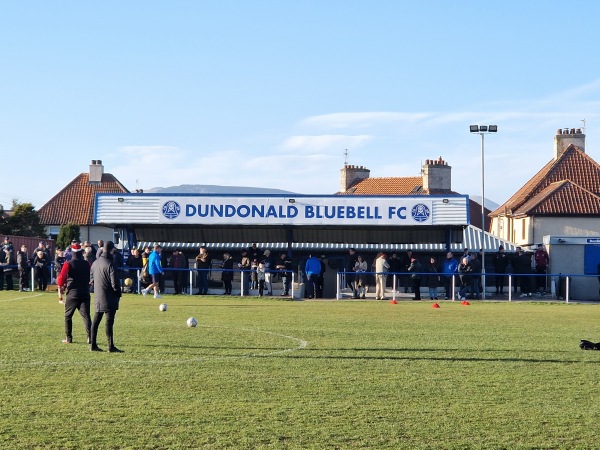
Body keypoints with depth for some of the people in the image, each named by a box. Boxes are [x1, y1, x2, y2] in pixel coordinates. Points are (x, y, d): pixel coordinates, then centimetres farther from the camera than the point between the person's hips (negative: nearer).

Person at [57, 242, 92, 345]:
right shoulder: (87, 264, 4)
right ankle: (89, 336, -17)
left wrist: (60, 293, -5)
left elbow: (61, 278, -12)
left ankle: (68, 338, 13)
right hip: (85, 294, 2)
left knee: (68, 316, 13)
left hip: (72, 294, -2)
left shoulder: (68, 264, -5)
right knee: (86, 316, -2)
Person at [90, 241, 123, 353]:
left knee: (96, 320, 13)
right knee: (109, 322, -6)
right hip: (109, 298, -7)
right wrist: (118, 293, -1)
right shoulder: (110, 265, -17)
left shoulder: (95, 263, 7)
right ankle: (111, 347, -4)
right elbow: (115, 283, -17)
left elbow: (92, 277, 15)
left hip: (98, 297, 7)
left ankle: (93, 344, 15)